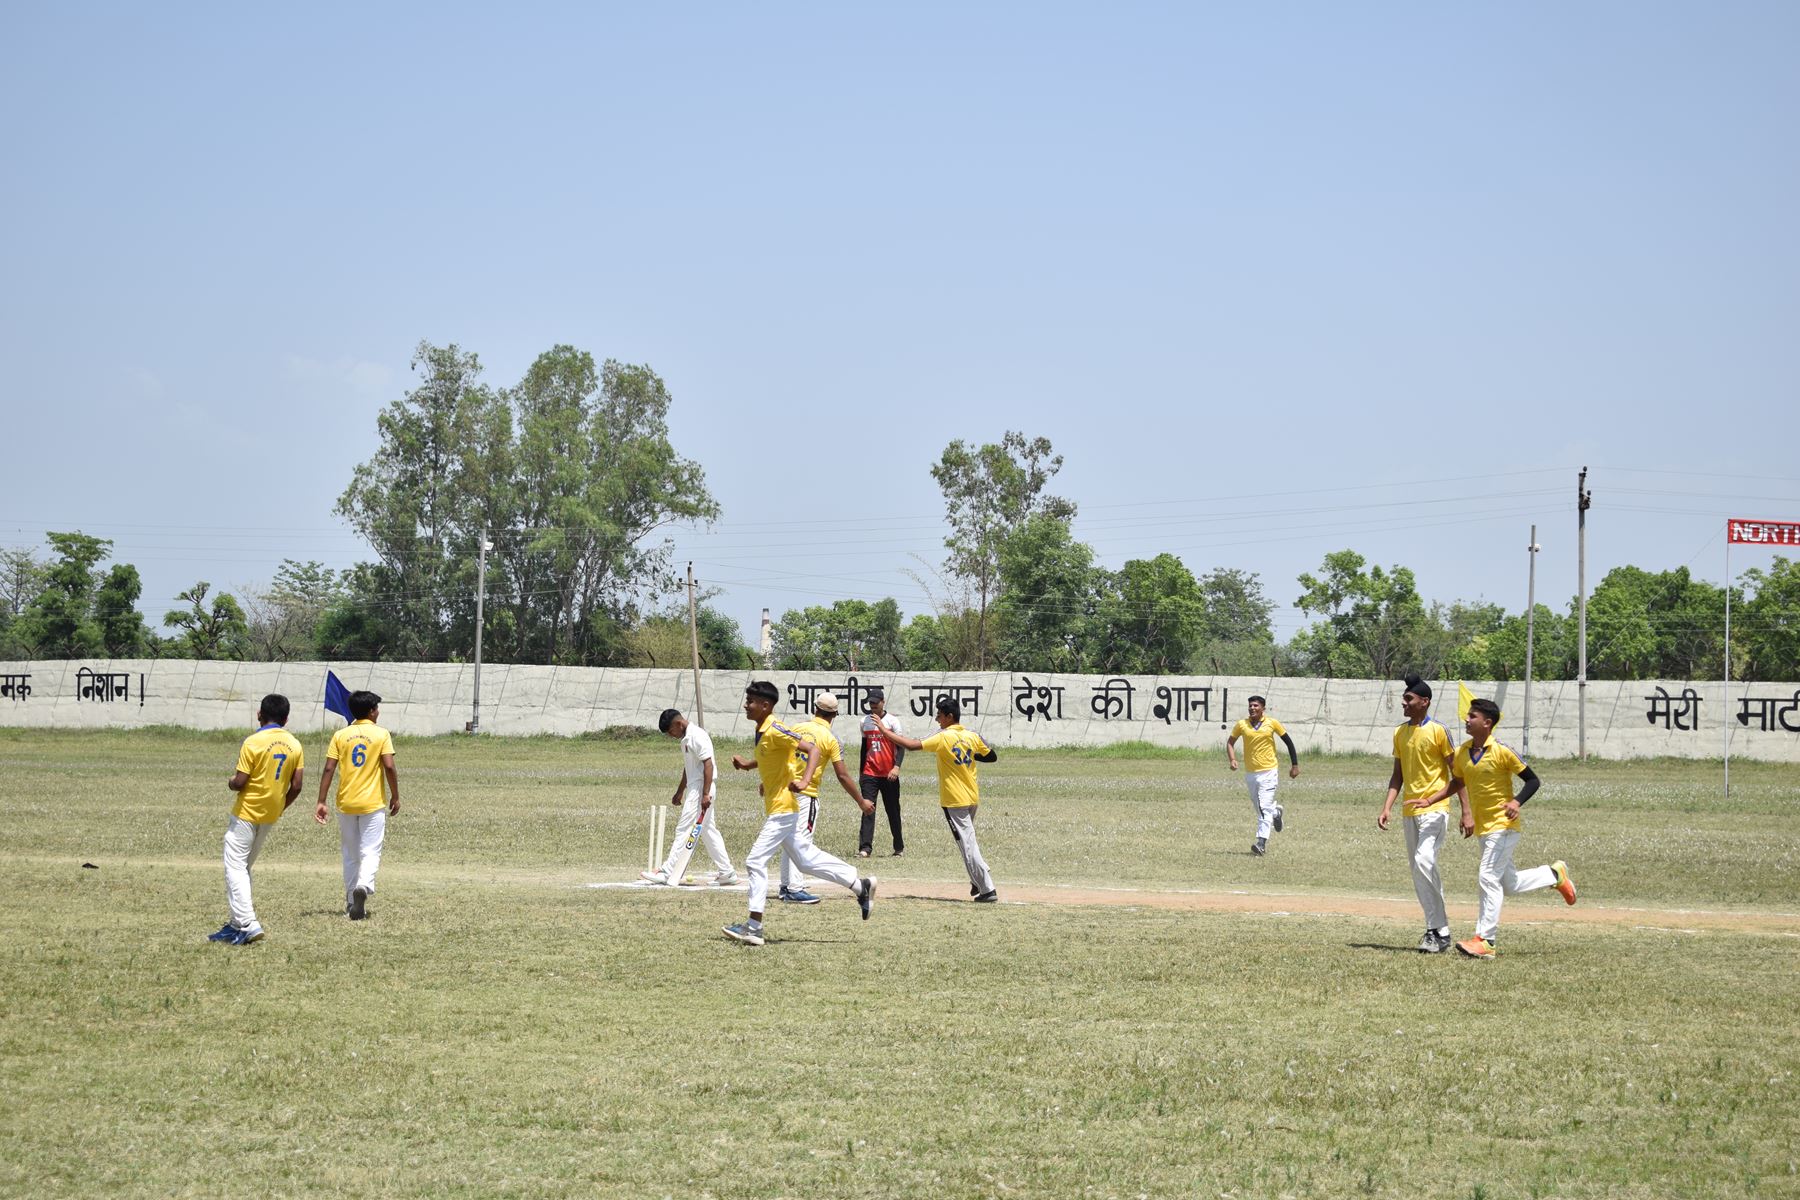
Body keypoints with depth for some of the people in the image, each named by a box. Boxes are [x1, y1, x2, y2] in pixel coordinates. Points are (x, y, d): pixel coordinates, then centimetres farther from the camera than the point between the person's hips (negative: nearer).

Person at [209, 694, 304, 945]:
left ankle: (247, 925, -15)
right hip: (271, 816, 7)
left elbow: (240, 782, -18)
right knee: (244, 866, 17)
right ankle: (237, 922, 18)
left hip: (246, 813, -7)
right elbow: (296, 786, 2)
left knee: (235, 866, -4)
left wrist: (230, 782, 5)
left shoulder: (253, 742, -16)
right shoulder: (295, 745, 2)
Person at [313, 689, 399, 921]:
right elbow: (389, 767, -12)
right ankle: (364, 886, -29)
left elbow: (329, 769, -3)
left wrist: (321, 802, -1)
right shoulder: (381, 734, -4)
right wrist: (395, 797, 0)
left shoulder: (340, 735, 3)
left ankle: (352, 903, 18)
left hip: (345, 804, 3)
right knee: (370, 852, -1)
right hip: (373, 804, -3)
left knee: (350, 855, 14)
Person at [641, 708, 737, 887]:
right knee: (709, 833, 12)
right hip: (694, 790, 10)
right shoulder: (686, 738, 16)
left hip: (701, 790, -10)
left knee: (685, 831, -9)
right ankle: (726, 873, 14)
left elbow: (708, 764, -21)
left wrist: (705, 794, -24)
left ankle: (667, 873, -9)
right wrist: (680, 792, 29)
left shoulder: (697, 736, -16)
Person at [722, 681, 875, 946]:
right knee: (806, 859, 17)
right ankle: (860, 885, 25)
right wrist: (749, 764, 15)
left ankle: (754, 927, -8)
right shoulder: (762, 731, 10)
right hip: (775, 808, 10)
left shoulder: (775, 730, -18)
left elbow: (812, 749, -23)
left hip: (782, 809, -10)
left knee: (756, 861, -11)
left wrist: (804, 780, -35)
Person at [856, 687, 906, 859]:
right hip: (869, 774, 3)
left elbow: (901, 746, -8)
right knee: (867, 810, -7)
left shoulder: (892, 721, -4)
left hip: (889, 774, -3)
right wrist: (860, 772, 18)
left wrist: (896, 767, -22)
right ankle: (865, 848, -12)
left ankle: (899, 847, 17)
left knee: (893, 811, 6)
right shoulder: (865, 722, 9)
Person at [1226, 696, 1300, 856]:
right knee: (1258, 807, 14)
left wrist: (1295, 765, 3)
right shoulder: (1242, 725, 0)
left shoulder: (1272, 723, -5)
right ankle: (1275, 812, 47)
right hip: (1250, 773, 4)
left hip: (1269, 772, -4)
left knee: (1264, 807, -14)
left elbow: (1288, 741, 4)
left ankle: (1261, 843, -17)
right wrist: (1232, 759, -7)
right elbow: (1230, 742, 11)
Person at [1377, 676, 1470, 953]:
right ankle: (1437, 930, 15)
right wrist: (1388, 807, 5)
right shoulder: (1400, 733, 12)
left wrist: (1466, 812, -10)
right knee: (1420, 871, 8)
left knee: (1424, 861, -22)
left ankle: (1439, 932, -18)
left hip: (1435, 808, -8)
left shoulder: (1438, 731, -7)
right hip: (1409, 811, 8)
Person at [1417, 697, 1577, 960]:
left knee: (1489, 878, -15)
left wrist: (1516, 802, -26)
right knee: (1508, 884, 15)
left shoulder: (1502, 751, -14)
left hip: (1503, 825, -8)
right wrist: (1430, 800, 12)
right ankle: (1555, 875, 37)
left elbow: (1532, 780, -9)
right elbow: (1457, 783, 22)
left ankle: (1484, 941, -13)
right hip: (1483, 828, 8)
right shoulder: (1462, 753, 5)